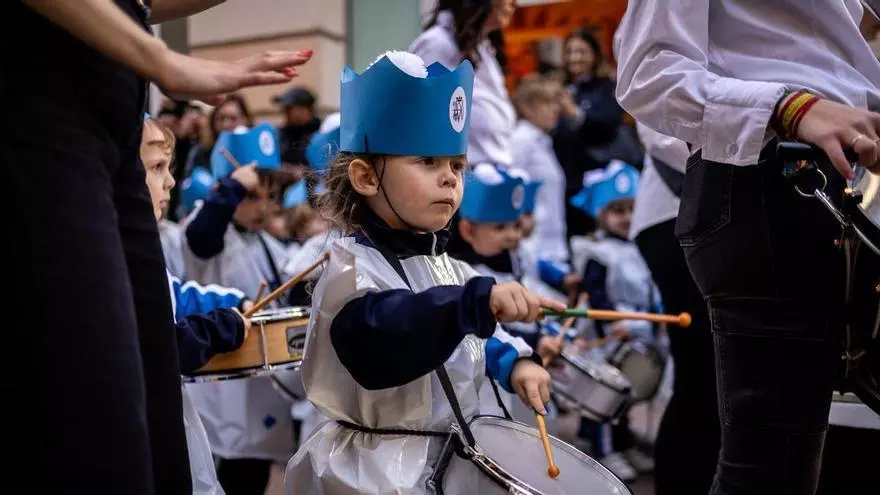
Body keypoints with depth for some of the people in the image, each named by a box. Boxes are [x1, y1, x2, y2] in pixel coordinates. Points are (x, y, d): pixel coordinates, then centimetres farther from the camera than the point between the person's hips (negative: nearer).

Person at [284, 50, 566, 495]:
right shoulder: (353, 270, -19)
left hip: (454, 456, 9)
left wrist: (515, 362, 6)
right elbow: (377, 341, -40)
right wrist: (477, 301, -49)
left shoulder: (443, 265, 10)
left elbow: (477, 338, 27)